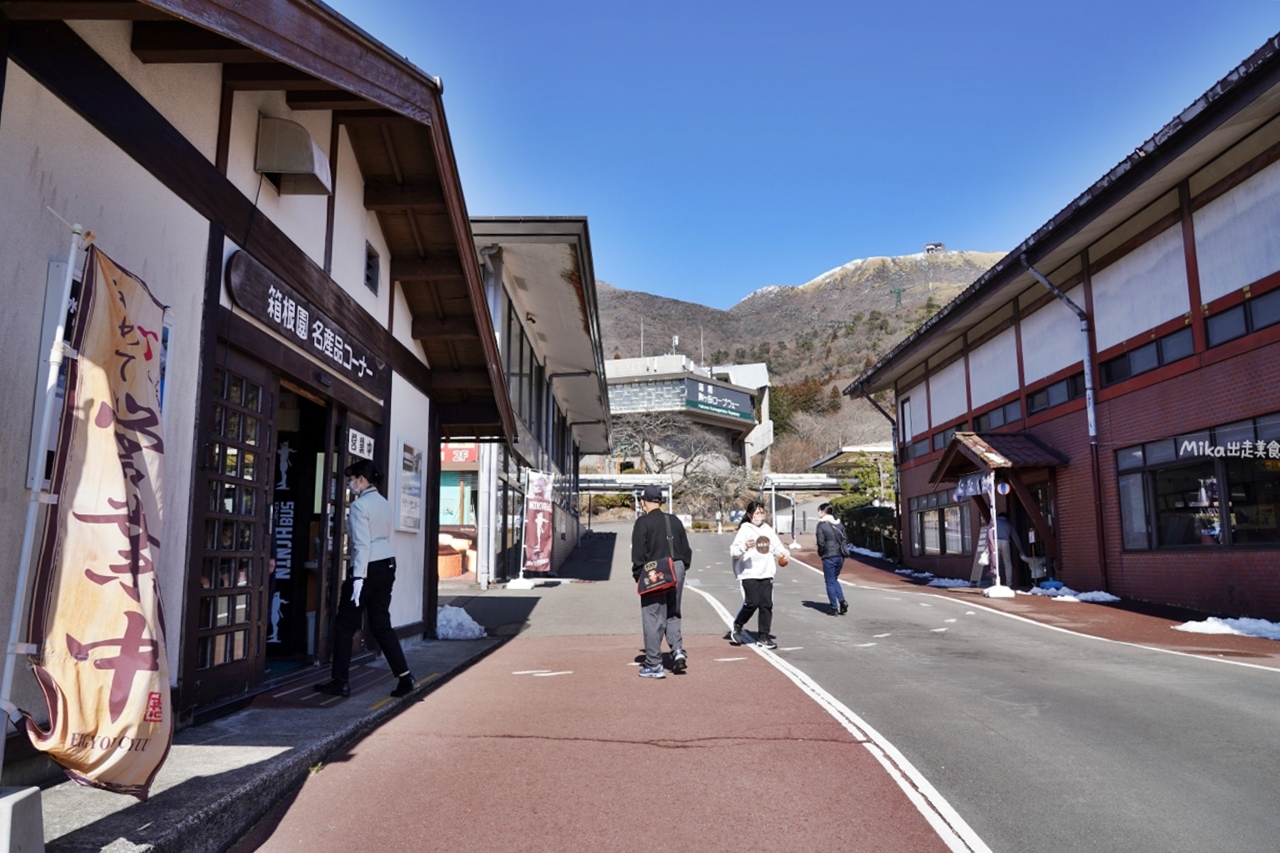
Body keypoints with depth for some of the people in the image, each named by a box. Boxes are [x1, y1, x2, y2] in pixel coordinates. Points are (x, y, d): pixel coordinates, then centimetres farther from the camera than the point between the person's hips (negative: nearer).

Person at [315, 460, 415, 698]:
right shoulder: (384, 503, 14)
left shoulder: (359, 505, -12)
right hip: (387, 566, 8)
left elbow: (362, 545, -18)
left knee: (345, 624, 6)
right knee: (381, 624, 8)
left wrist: (358, 578, -19)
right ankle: (404, 676, 0)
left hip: (369, 569, -8)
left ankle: (341, 682, 12)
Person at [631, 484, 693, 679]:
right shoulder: (675, 521, 11)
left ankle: (653, 665, 5)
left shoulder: (643, 522, -6)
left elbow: (638, 553, -10)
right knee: (672, 614, 20)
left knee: (653, 619, 1)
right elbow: (686, 549, 14)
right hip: (677, 570, 6)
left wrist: (638, 574, -1)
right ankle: (678, 651, 3)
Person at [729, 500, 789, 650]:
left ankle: (763, 636, 13)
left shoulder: (768, 529, 12)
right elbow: (733, 551, -14)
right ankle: (737, 627, 15)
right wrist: (744, 546, -33)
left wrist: (784, 554, 2)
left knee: (767, 605, 3)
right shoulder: (745, 530, -5)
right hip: (749, 574, -5)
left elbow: (777, 546, 22)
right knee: (752, 603, -11)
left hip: (766, 574, 5)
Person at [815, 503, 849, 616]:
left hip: (829, 557, -6)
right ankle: (842, 601, 2)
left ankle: (834, 608, 4)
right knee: (835, 579, 20)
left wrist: (820, 553, 3)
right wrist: (841, 549, 15)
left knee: (830, 582, 4)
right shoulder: (839, 524, 10)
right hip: (840, 556, 6)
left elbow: (821, 542, -13)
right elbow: (845, 539, 9)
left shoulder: (821, 524, -9)